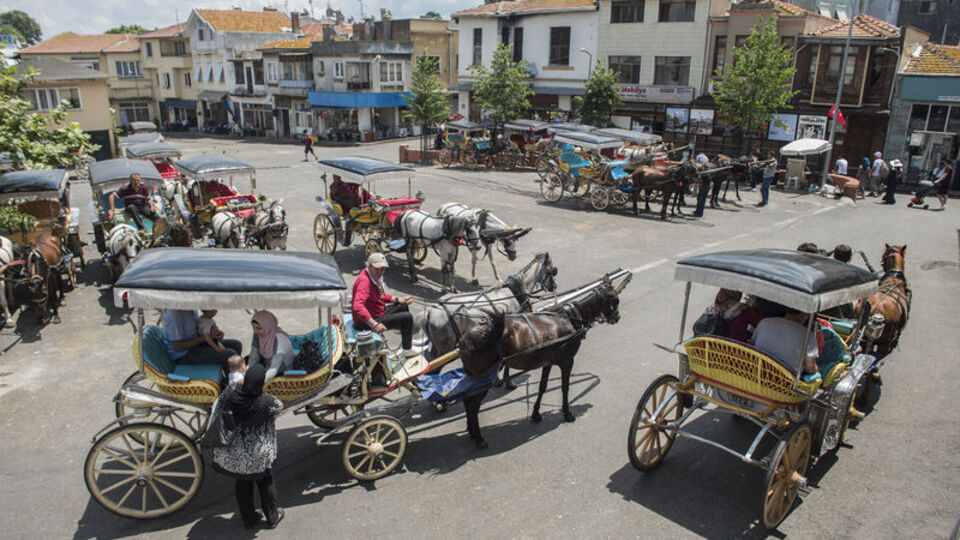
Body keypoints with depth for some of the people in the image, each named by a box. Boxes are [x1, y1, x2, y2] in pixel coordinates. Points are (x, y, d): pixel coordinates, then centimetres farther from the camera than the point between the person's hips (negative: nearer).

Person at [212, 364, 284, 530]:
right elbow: (279, 407, -4)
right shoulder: (267, 402, -26)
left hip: (233, 453, 3)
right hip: (258, 455, -3)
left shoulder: (230, 394, -19)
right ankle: (272, 517, 37)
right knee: (265, 483, 20)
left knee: (242, 484, 23)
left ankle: (249, 519, 40)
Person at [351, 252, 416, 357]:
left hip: (378, 314, 11)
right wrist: (374, 325, -45)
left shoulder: (376, 276, 3)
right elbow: (357, 307, -42)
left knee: (403, 306, 25)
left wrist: (398, 299, 8)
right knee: (407, 317, -12)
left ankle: (408, 340, 40)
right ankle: (407, 350, 3)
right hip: (366, 323, -11)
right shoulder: (365, 281, -28)